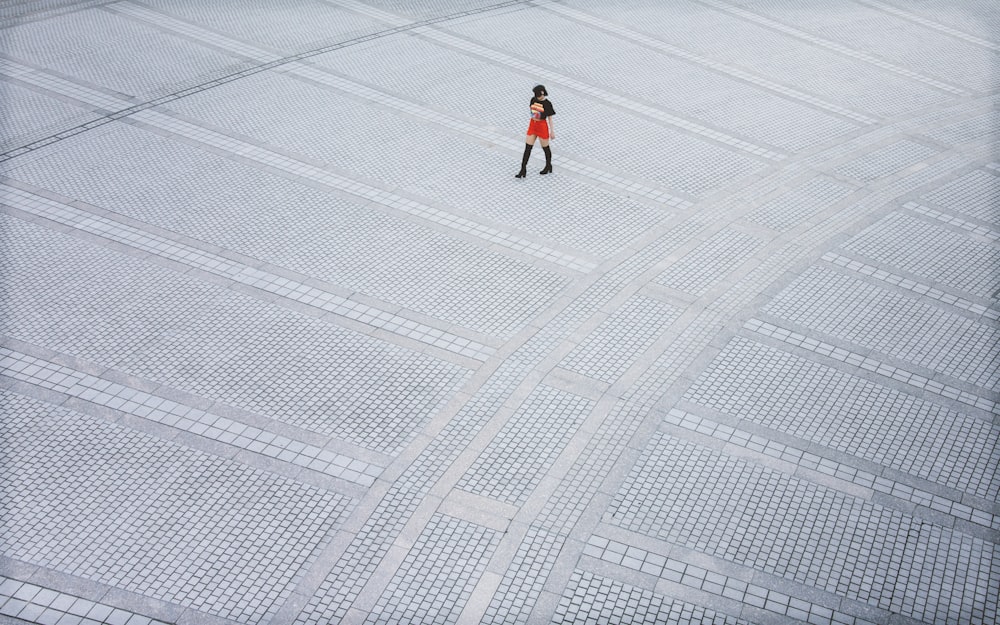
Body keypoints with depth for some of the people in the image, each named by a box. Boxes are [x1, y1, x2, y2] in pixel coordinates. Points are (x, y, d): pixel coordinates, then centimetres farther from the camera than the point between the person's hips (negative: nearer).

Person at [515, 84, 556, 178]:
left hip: (542, 126, -5)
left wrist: (552, 131, -6)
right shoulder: (533, 100, -1)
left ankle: (548, 166, 33)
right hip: (532, 125, 5)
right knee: (527, 148, 2)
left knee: (545, 147, 11)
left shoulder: (547, 103, -14)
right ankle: (523, 170, 6)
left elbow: (550, 118, -9)